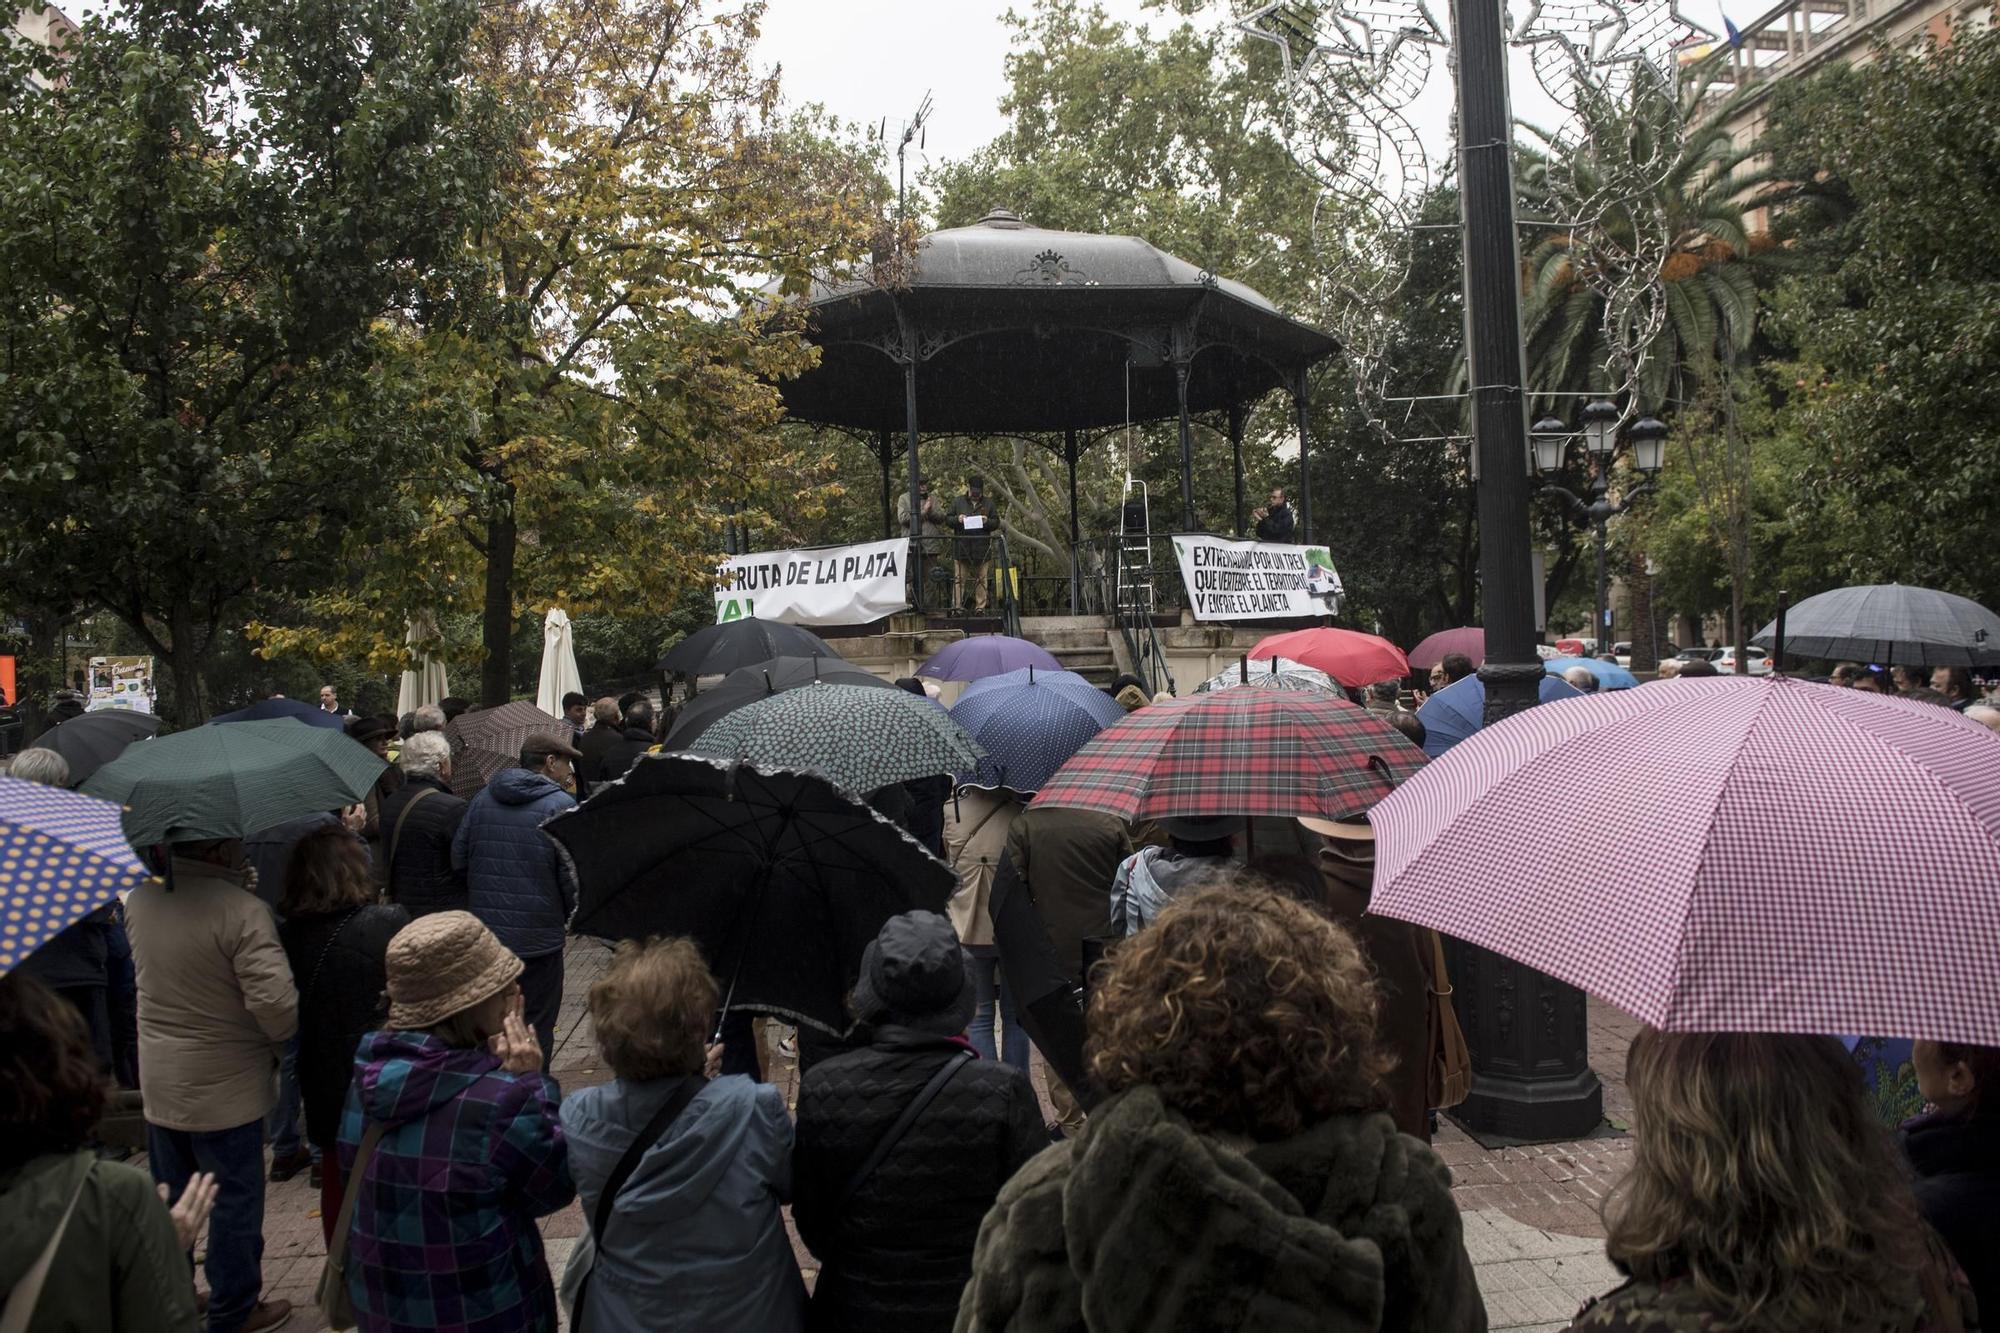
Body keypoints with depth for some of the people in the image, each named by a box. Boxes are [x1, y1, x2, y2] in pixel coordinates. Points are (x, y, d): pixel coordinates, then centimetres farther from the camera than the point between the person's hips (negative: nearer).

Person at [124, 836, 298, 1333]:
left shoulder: (138, 899, -4)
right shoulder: (241, 910, -26)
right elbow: (275, 1000, -30)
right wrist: (280, 1040, -9)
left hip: (158, 1082, 7)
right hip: (226, 1087, -6)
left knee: (169, 1198, 22)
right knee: (235, 1202, 11)